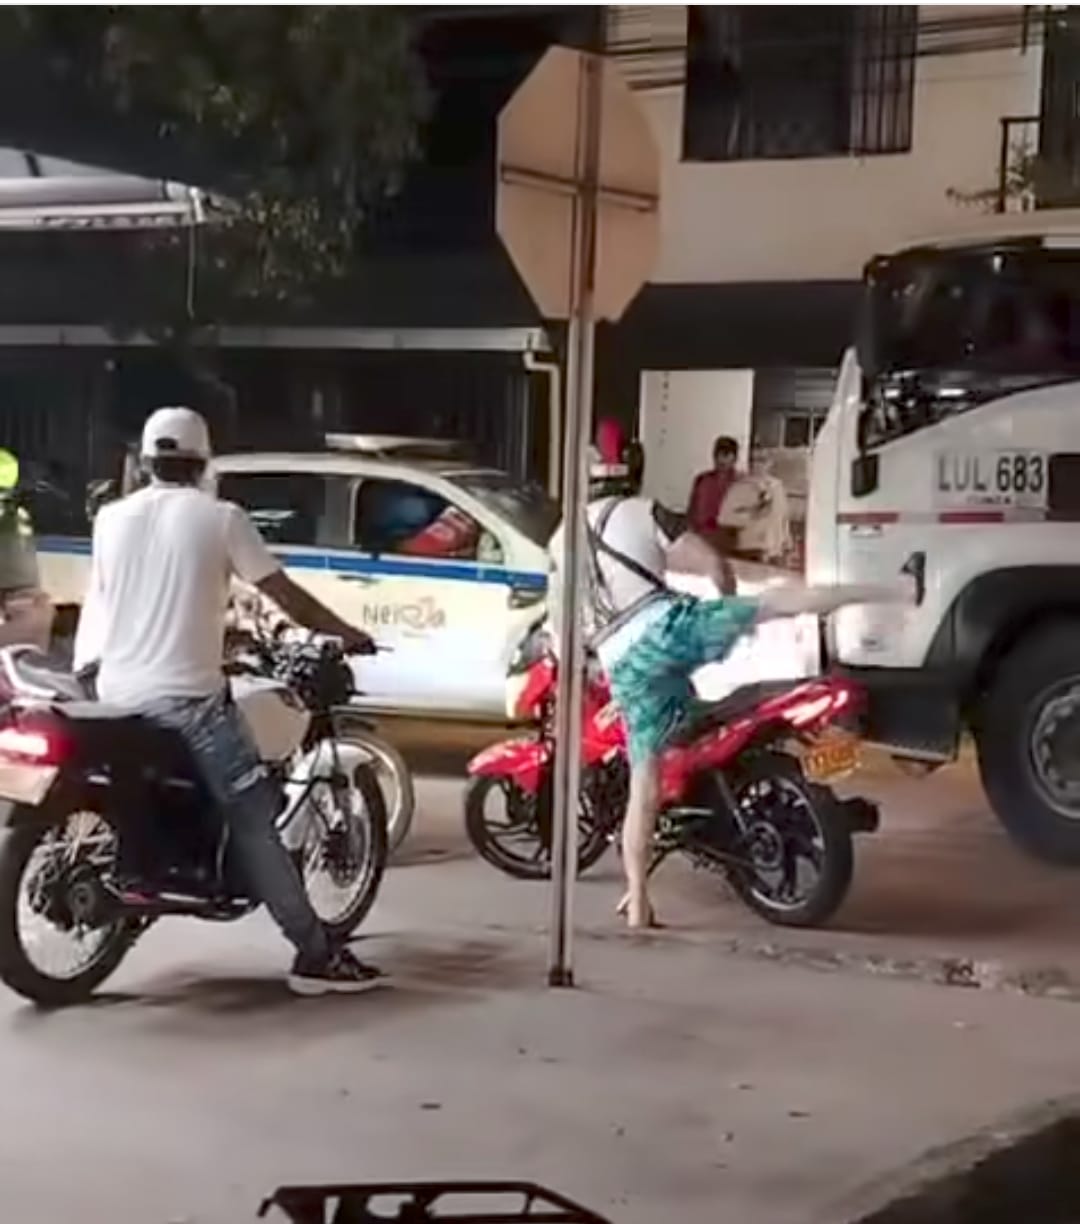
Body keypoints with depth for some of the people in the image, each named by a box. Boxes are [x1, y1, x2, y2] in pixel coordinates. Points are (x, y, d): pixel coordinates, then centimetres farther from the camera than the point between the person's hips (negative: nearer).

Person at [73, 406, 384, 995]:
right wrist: (346, 633, 12)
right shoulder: (219, 517, -3)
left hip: (115, 695, 5)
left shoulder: (110, 517, 10)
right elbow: (285, 594, -1)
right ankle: (315, 954, -8)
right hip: (187, 697, -5)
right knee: (255, 820, -5)